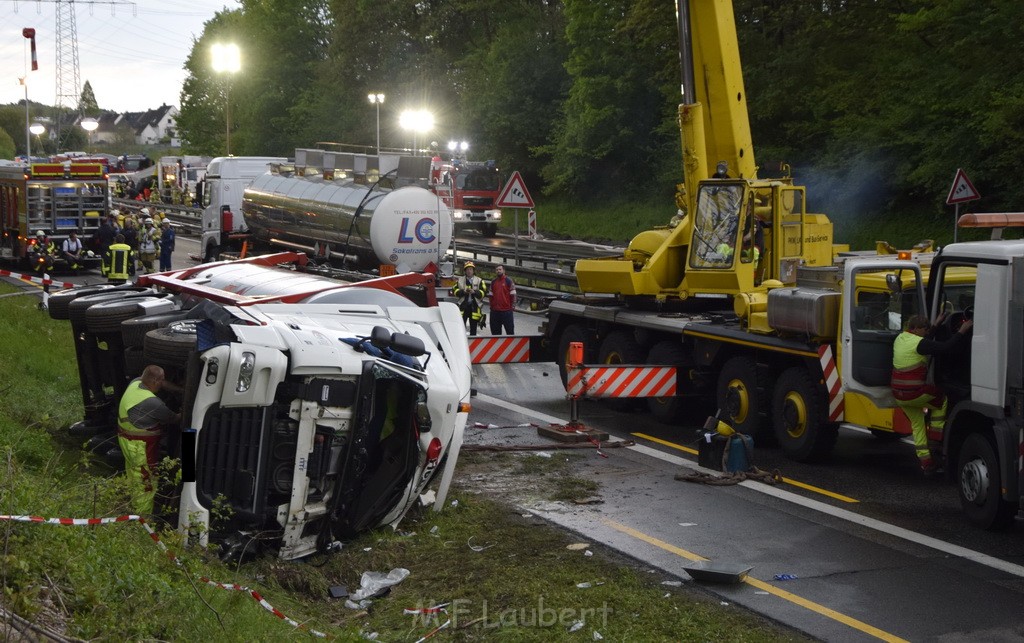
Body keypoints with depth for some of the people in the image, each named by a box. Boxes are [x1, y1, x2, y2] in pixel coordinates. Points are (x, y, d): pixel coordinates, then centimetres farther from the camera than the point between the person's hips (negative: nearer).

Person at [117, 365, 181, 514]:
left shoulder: (135, 383, -5)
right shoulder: (152, 403, -30)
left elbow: (162, 384, 12)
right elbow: (173, 419, -15)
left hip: (125, 439, 10)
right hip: (140, 446, -10)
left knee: (134, 477, 25)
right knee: (145, 483, 3)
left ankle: (134, 509, 41)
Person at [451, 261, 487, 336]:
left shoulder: (479, 281, 6)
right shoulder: (460, 280, 9)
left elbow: (483, 292, -1)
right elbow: (454, 291, 3)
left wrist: (474, 292, -16)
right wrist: (463, 291, -14)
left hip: (474, 307, 0)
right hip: (463, 306, 0)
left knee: (473, 328, 7)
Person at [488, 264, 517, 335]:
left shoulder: (509, 280, -2)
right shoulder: (493, 282, 13)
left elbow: (513, 295, -4)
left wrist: (512, 307, -8)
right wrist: (491, 305, 10)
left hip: (507, 310, -5)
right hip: (495, 311, 5)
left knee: (510, 331, -3)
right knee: (495, 331, 9)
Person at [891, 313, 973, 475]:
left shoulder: (900, 339, 11)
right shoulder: (918, 343, -16)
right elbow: (945, 348, -22)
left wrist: (937, 325, 31)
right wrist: (962, 331, -15)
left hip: (898, 395, 8)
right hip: (915, 393, -8)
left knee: (917, 425, 18)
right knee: (942, 399, 18)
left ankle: (926, 462, 17)